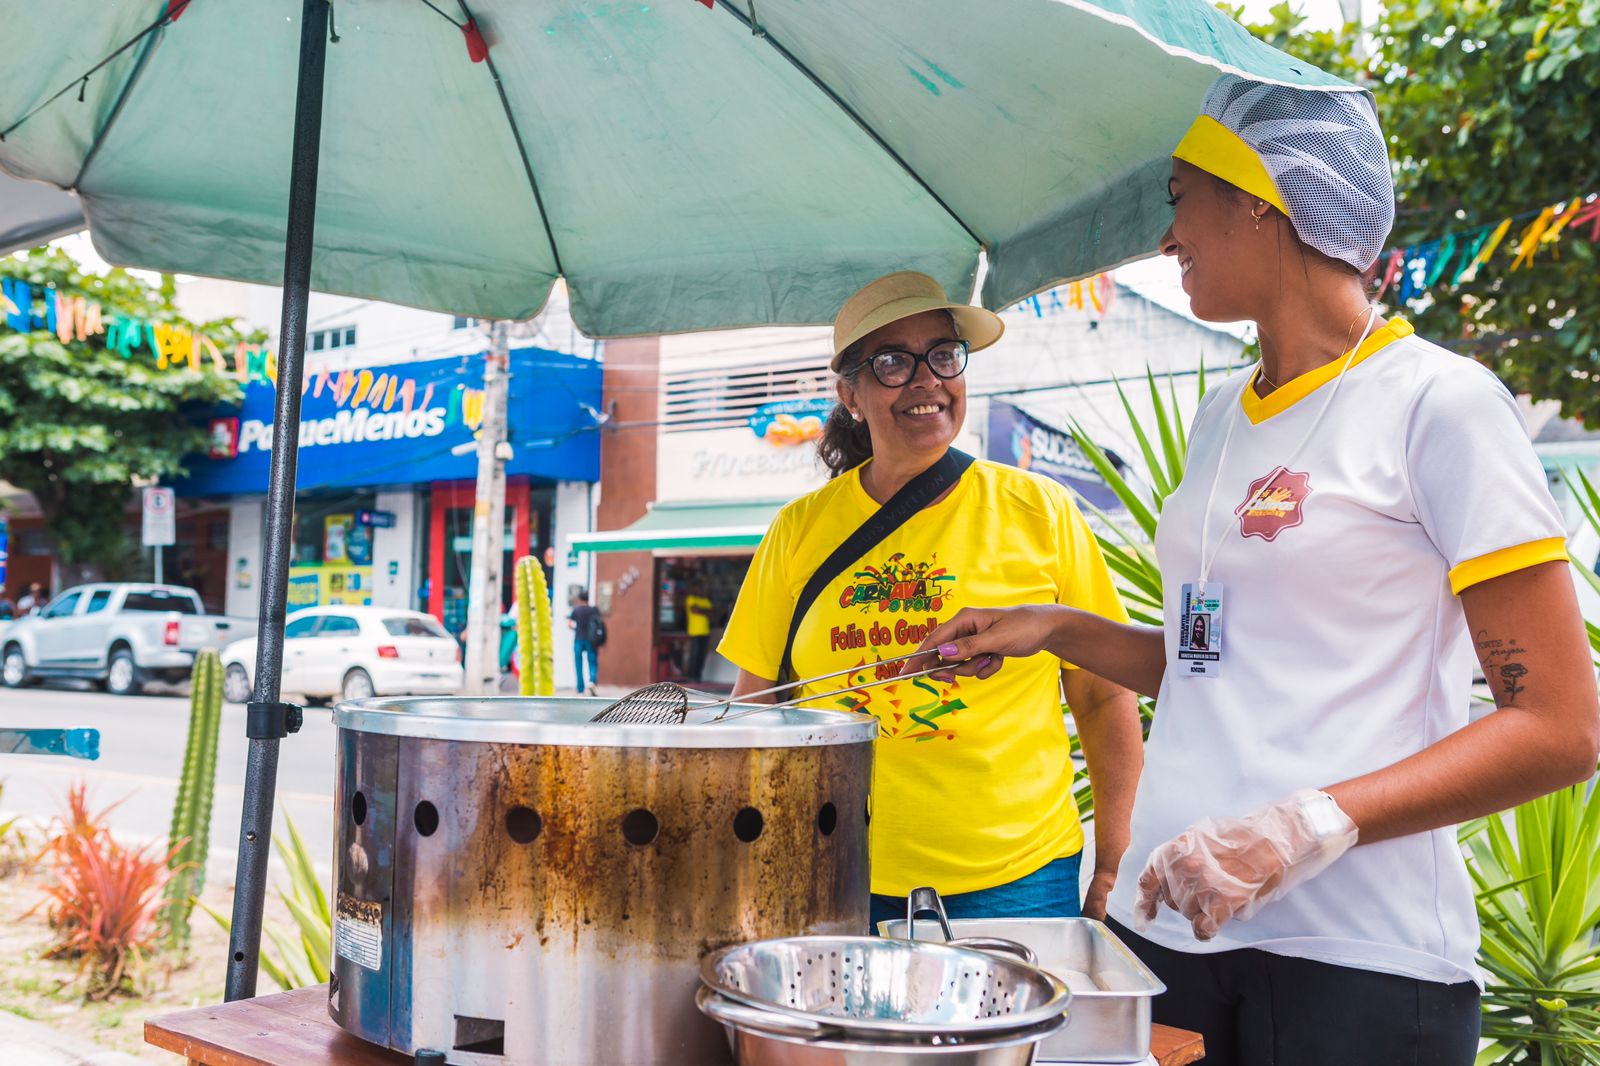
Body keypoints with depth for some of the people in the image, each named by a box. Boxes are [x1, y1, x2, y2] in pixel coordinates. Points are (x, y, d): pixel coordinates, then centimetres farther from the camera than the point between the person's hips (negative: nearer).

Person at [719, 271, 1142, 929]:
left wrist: (1113, 873, -1)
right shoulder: (800, 530, 2)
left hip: (1017, 882, 0)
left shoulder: (1037, 511, -1)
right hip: (837, 883, 1)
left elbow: (1104, 697, 3)